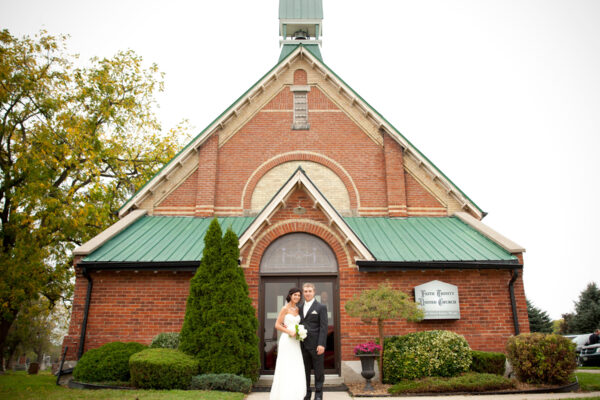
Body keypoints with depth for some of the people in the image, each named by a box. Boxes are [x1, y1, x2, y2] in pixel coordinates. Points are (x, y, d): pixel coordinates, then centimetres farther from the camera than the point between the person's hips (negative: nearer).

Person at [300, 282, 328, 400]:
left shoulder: (321, 307, -2)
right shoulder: (300, 308, 13)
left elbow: (323, 327, -8)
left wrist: (321, 344, -15)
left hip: (316, 345, -4)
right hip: (303, 345, 4)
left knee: (319, 370, 5)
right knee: (305, 370, 10)